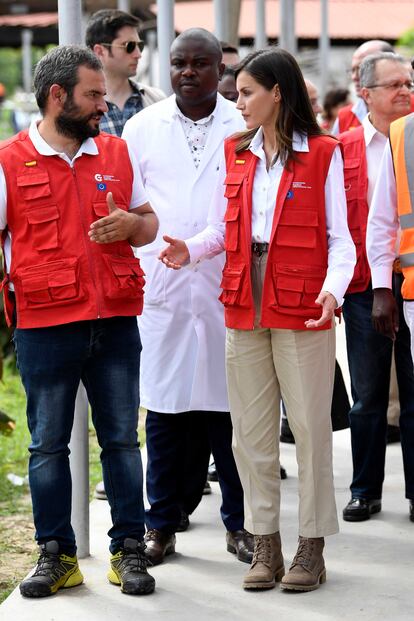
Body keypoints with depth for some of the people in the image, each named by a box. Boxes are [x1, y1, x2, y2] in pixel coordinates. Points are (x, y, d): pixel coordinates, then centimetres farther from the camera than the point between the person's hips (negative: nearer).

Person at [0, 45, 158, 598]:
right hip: (44, 325, -3)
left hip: (117, 322, 3)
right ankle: (56, 554, 15)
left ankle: (129, 550, 15)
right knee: (48, 445, 5)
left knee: (122, 440, 6)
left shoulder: (117, 153, 10)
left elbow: (150, 221, 18)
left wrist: (131, 224, -4)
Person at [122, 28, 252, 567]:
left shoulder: (246, 128, 6)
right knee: (164, 409, 4)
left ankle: (240, 523, 12)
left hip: (228, 290, -1)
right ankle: (161, 525, 13)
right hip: (161, 293, 1)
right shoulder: (141, 129, 9)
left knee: (231, 409, 1)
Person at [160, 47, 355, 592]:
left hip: (302, 307, -5)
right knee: (251, 429, 7)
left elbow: (339, 236, -5)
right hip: (244, 305, 5)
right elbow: (221, 229, 10)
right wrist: (189, 250, -10)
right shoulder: (235, 153, 12)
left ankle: (312, 547, 9)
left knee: (310, 425, 0)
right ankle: (265, 544, 17)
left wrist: (333, 288, -22)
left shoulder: (323, 154, -2)